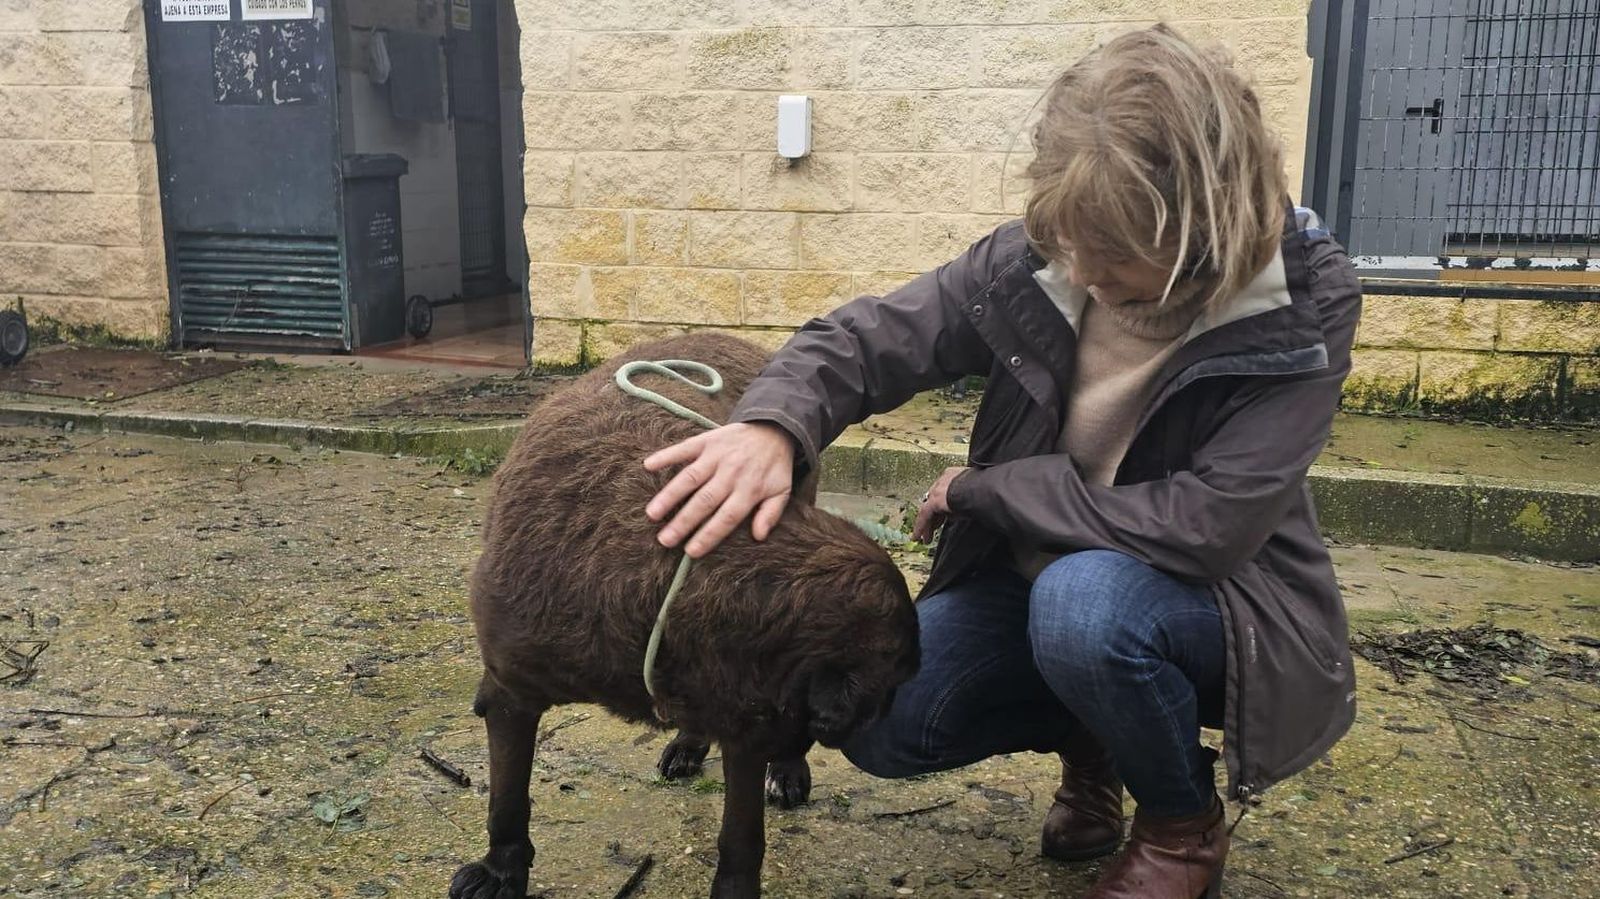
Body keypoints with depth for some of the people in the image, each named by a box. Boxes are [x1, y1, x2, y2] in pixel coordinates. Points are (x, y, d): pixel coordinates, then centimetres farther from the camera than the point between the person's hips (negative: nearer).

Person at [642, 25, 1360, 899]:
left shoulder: (1302, 307, -24)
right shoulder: (1034, 261, -14)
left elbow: (1208, 524, -31)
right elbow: (870, 337, -12)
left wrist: (981, 489, -23)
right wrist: (772, 424, -37)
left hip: (1223, 598, -3)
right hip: (1046, 577, 4)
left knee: (1086, 600, -37)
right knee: (877, 720, -14)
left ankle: (1184, 823, -4)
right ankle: (1093, 737, 15)